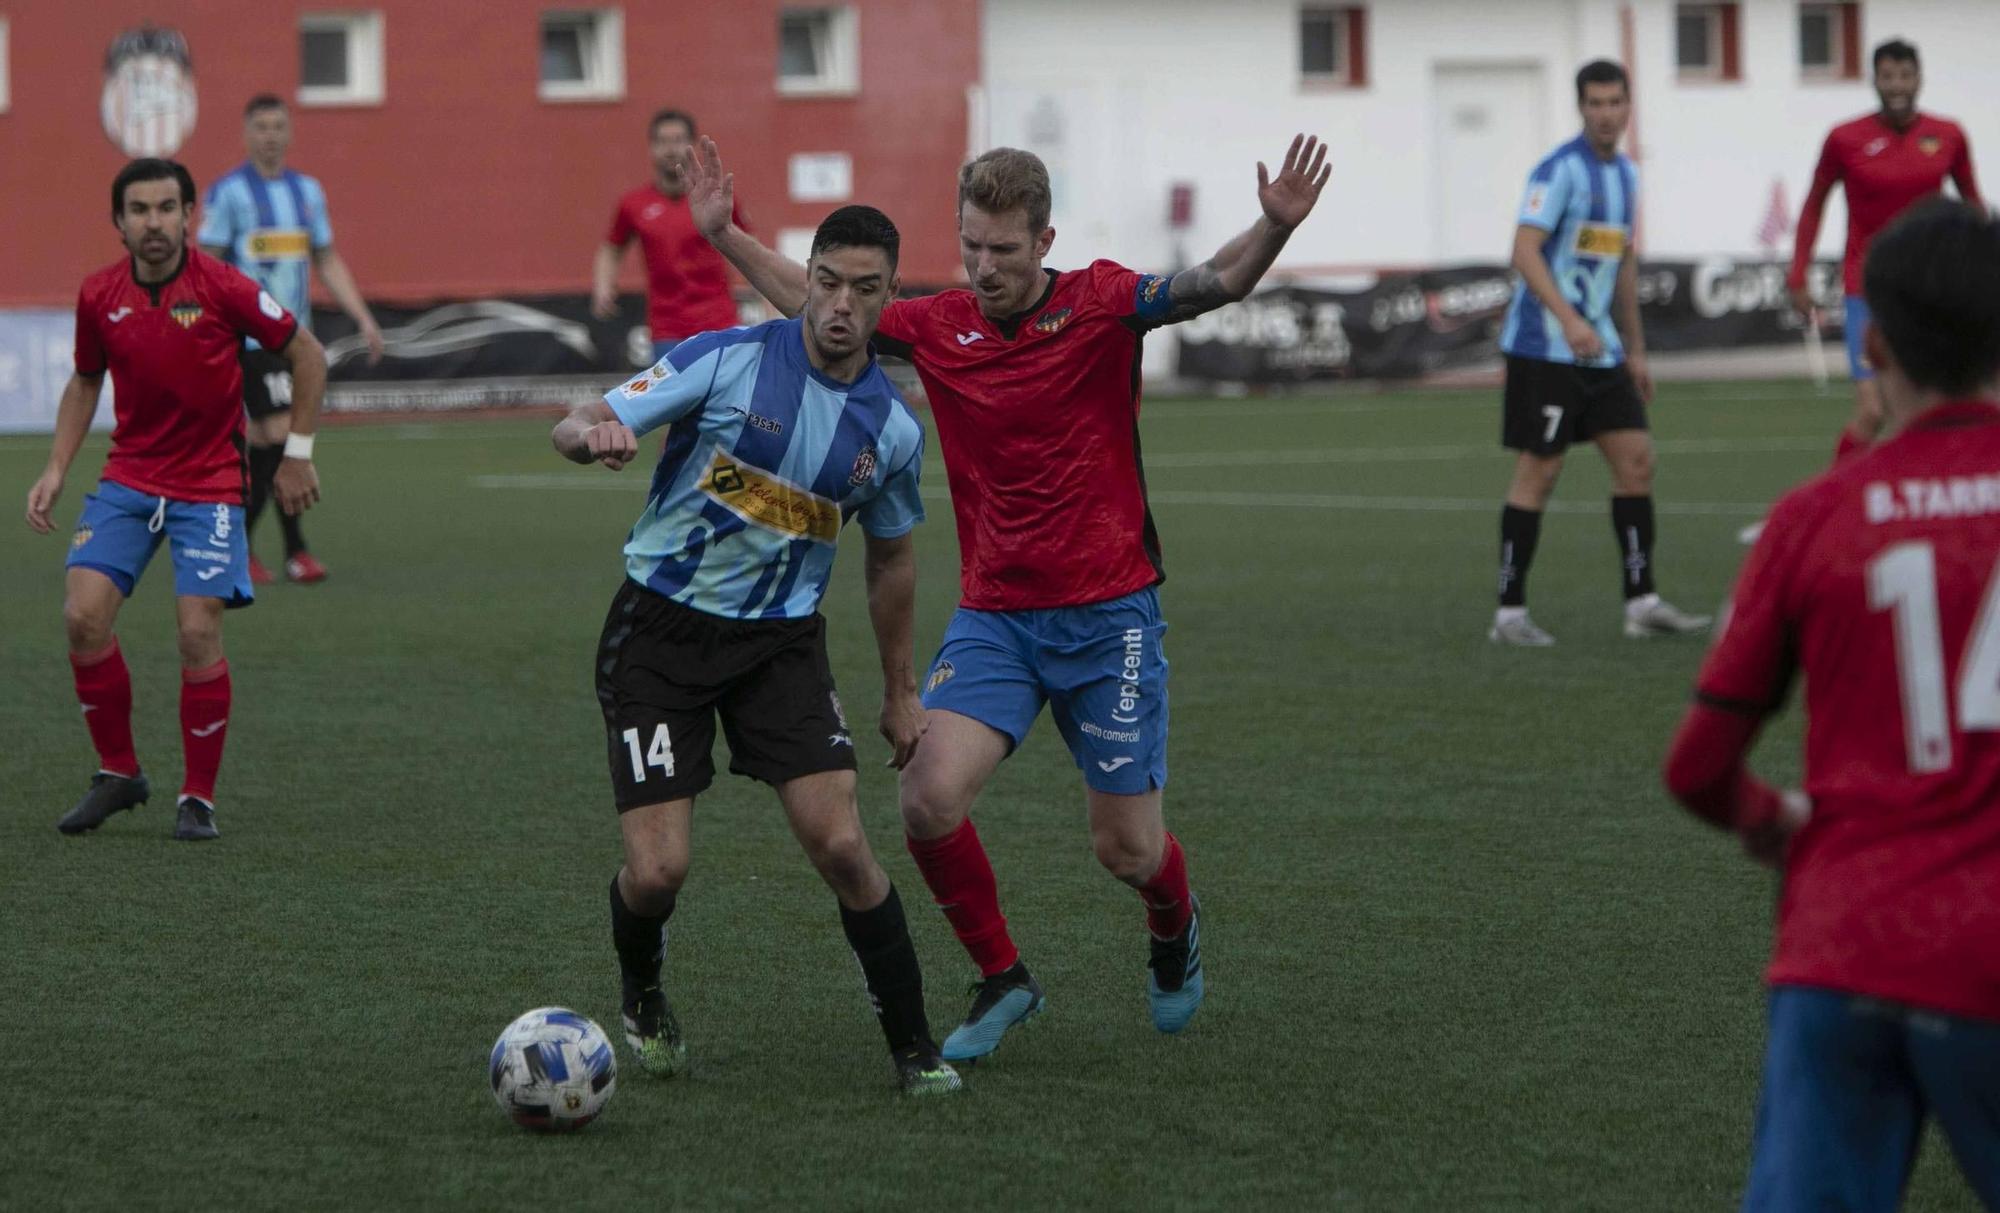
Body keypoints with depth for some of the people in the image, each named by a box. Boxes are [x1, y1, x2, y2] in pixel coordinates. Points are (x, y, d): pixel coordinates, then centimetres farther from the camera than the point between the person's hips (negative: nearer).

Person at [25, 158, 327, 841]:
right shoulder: (99, 297, -2)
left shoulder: (223, 289, -12)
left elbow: (306, 356, 0)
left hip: (208, 486, -3)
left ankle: (200, 798, 2)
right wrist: (56, 470, 7)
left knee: (199, 633, -12)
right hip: (128, 478, 3)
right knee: (84, 614, -11)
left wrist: (297, 454, 0)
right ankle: (118, 773, 7)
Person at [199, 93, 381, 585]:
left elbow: (328, 262, 17)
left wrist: (364, 320, 9)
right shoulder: (228, 192, -5)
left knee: (264, 443, 8)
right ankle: (295, 548, -5)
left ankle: (237, 544, 15)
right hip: (251, 337, -6)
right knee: (284, 434, -13)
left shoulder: (307, 190, 12)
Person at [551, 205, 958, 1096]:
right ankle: (642, 1000, 24)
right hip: (659, 630, -2)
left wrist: (900, 692, 20)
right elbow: (575, 429, -13)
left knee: (841, 846, -13)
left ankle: (914, 1049, 2)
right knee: (658, 869, -10)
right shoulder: (727, 359, -12)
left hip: (782, 643, 2)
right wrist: (593, 436, -38)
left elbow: (891, 557, 16)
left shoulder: (892, 428, 0)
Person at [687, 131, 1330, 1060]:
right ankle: (1002, 980, 5)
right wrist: (725, 236, 11)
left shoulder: (1100, 305, -9)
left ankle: (1174, 929, 39)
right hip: (992, 616, 3)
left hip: (1107, 616, -3)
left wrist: (1274, 228, -42)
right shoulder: (939, 328, 1)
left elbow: (1216, 284, -23)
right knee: (930, 795, -18)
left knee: (1126, 849, 1)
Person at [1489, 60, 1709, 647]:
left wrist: (1635, 350, 22)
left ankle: (1642, 603, 7)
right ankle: (1509, 613, 2)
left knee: (1636, 461, 3)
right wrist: (1569, 318, -31)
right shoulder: (1562, 169, -12)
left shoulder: (1625, 174, 13)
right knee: (1538, 471, -5)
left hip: (1600, 351, 8)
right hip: (1545, 349, -8)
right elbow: (1525, 251, -21)